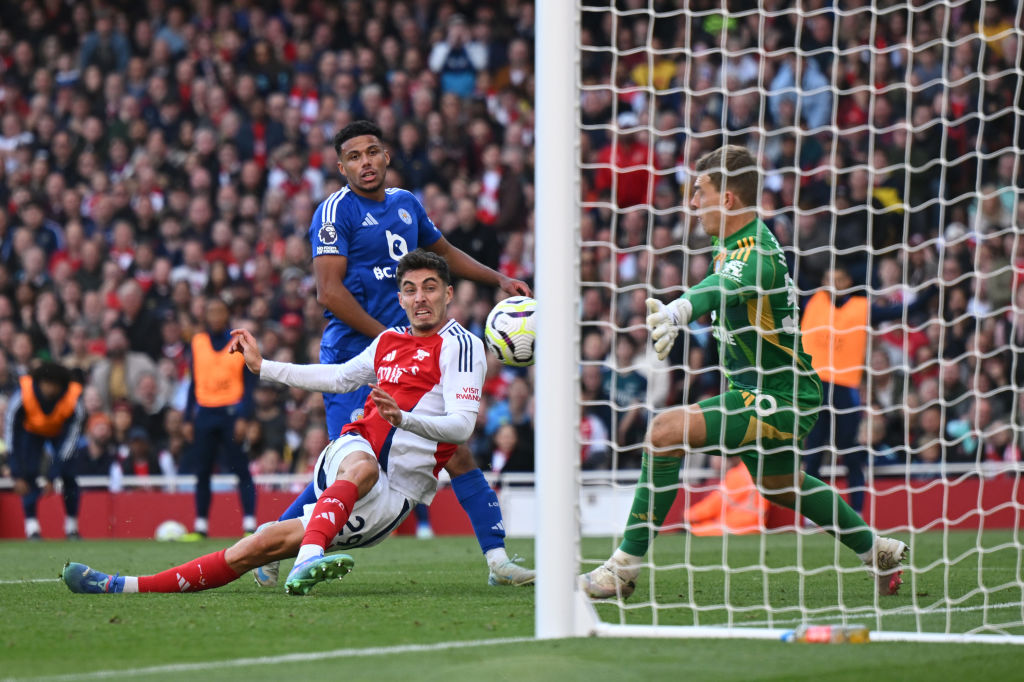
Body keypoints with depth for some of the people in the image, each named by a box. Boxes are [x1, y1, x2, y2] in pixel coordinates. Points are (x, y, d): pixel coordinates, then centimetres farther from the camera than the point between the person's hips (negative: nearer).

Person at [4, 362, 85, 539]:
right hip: (32, 431, 0)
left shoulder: (74, 400, -35)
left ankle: (72, 527, 0)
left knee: (68, 474, -14)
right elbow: (12, 437, -30)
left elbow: (70, 440, -28)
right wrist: (17, 476, -34)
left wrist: (52, 478, -31)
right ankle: (32, 527, -13)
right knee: (29, 473, -18)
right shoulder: (21, 396, -37)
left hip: (62, 431, 0)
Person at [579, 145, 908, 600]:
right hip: (782, 392, 11)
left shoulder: (756, 258, -27)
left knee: (666, 432, -23)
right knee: (778, 485, 31)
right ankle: (878, 552, 50)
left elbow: (719, 289, -51)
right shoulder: (731, 242, 3)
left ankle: (624, 569, -20)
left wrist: (676, 313, -70)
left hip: (778, 398, -11)